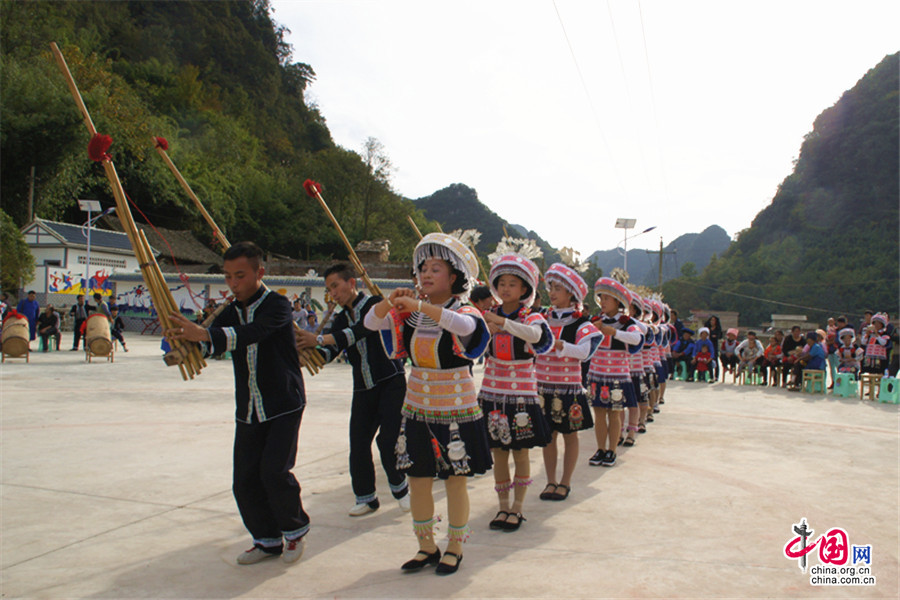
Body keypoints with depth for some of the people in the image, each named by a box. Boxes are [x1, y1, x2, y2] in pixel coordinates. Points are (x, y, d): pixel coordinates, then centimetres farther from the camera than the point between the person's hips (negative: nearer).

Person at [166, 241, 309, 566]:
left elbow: (254, 332, -31)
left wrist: (205, 334, -45)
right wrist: (185, 340, -29)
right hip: (248, 412, 6)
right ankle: (267, 540, 24)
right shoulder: (231, 313, 9)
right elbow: (209, 343, -6)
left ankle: (295, 529, 12)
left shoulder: (276, 304, -11)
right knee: (245, 481, 4)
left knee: (274, 471, -15)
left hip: (283, 407, -6)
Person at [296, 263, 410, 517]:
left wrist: (320, 339, -32)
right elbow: (331, 350, -3)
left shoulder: (376, 304, -8)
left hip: (391, 382, -6)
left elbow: (363, 330, -26)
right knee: (358, 444, 1)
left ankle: (400, 487, 16)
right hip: (362, 389, 6)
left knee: (388, 440, -10)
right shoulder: (341, 319, 11)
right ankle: (366, 497, 18)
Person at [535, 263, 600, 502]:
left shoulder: (581, 323, -6)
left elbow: (584, 351, -23)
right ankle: (551, 481, 20)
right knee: (548, 435, 8)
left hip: (568, 388, -3)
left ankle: (565, 482, 21)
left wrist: (556, 343, -35)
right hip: (543, 387, 3)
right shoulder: (543, 319, 5)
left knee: (569, 435, 8)